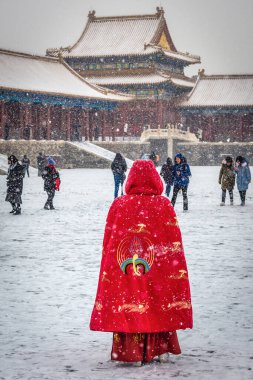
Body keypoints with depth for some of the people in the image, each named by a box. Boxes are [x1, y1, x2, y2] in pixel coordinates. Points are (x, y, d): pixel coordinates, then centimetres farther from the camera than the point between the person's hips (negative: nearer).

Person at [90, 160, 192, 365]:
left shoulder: (118, 205, -2)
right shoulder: (164, 205, -4)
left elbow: (109, 243, 3)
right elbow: (174, 244, -3)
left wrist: (110, 272, 11)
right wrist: (176, 270, 4)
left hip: (125, 271, 0)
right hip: (158, 271, 0)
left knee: (127, 310, 6)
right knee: (159, 305, 12)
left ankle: (133, 354, 7)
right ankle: (162, 350, 18)